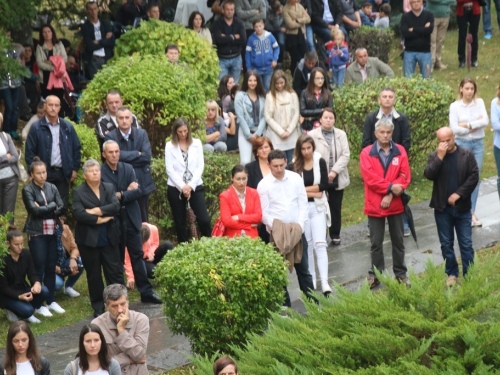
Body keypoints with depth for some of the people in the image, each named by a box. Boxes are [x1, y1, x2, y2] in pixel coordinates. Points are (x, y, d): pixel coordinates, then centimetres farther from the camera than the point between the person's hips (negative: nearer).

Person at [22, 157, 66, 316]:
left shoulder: (52, 187, 7)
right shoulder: (28, 190, -6)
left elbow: (61, 208, -1)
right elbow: (34, 210, -18)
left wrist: (44, 210, -13)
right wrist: (52, 206, -7)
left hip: (52, 232, 5)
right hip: (37, 233, -5)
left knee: (51, 267, 9)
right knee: (39, 268, -2)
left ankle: (51, 301, 20)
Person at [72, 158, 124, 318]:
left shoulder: (109, 188, 8)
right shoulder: (79, 192, -2)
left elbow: (116, 206, -9)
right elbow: (78, 213, -16)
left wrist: (96, 211, -16)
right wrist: (99, 220, -17)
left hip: (109, 238, 2)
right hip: (89, 239, -2)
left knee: (115, 271, 1)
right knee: (93, 275, 7)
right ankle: (98, 307, 17)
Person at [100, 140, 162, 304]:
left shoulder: (128, 169, 4)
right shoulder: (100, 172, -8)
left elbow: (138, 192, -5)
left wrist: (120, 195, -17)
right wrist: (127, 191, -10)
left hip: (131, 219, 3)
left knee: (138, 255, 6)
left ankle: (146, 292, 10)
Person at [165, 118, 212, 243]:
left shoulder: (196, 143, 5)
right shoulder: (170, 146, 0)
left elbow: (200, 166, 1)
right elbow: (170, 169, -4)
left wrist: (190, 185, -9)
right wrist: (182, 187, -11)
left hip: (195, 187, 1)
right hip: (176, 188, 0)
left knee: (204, 219, -11)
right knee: (180, 223, 6)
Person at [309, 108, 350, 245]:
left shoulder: (341, 134, 5)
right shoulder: (312, 135, -3)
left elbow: (345, 155, -3)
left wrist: (334, 171, -15)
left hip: (337, 178, 2)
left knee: (336, 208, 9)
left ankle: (335, 235, 22)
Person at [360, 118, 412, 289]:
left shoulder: (400, 151, 1)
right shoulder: (366, 153, -5)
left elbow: (405, 177, -6)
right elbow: (369, 178, -14)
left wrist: (390, 195, -16)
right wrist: (390, 187, -18)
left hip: (396, 204, 2)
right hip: (375, 205, -1)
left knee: (398, 241, 12)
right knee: (376, 242, 7)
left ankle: (401, 273, 23)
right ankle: (375, 275, 16)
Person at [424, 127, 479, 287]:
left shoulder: (467, 155, -3)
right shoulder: (434, 156, -1)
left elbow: (474, 176, -8)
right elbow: (429, 175, -16)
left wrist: (458, 193, -14)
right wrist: (440, 156, -23)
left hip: (462, 207, -1)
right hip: (442, 208, 1)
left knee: (466, 243, 3)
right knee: (446, 243, 10)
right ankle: (452, 274, 22)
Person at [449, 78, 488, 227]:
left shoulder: (479, 102, 4)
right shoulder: (455, 106, -3)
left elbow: (485, 121, -9)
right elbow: (454, 128, -12)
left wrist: (467, 125, -14)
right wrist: (476, 125, -8)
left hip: (478, 143, 2)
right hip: (462, 143, -2)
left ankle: (472, 211, 10)